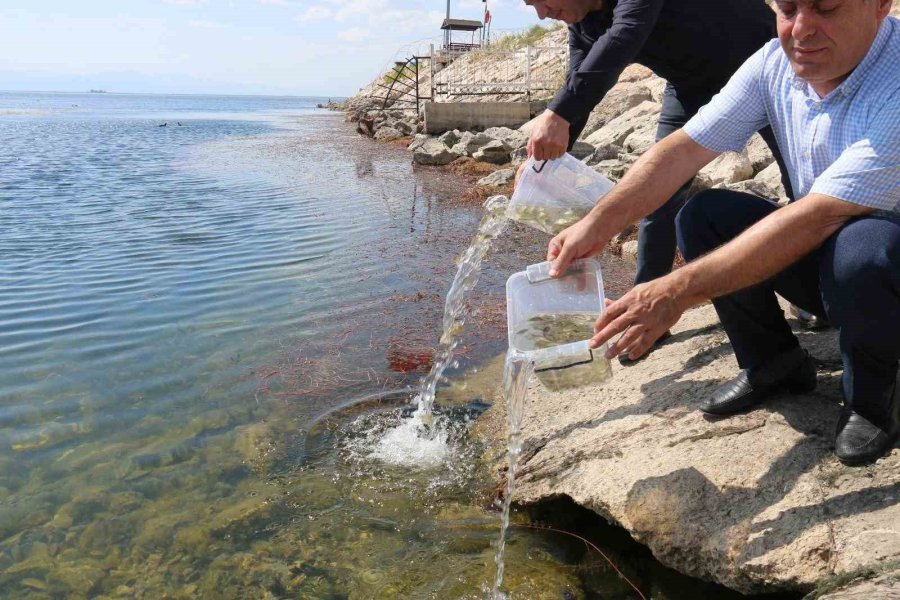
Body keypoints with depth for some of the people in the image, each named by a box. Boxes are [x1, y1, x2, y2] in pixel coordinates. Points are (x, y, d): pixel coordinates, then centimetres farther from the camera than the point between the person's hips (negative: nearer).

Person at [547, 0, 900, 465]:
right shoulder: (773, 65, -9)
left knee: (862, 252, -38)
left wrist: (678, 292, -42)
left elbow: (817, 218, -37)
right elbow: (684, 148, -13)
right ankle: (773, 364, 6)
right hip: (823, 255, 6)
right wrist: (598, 224, -28)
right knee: (703, 216, -13)